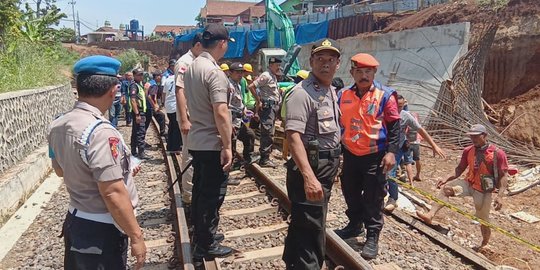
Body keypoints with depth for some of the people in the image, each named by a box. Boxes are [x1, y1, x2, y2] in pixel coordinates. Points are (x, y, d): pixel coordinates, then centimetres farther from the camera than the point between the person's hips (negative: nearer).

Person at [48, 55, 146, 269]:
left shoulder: (57, 126, 0)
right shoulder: (100, 131, -27)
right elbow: (113, 193, -29)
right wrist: (136, 236, -19)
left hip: (74, 222, 8)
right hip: (101, 231, -8)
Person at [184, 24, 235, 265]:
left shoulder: (191, 67, 9)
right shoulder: (214, 72, -19)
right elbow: (220, 112, -25)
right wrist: (227, 146, -22)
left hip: (196, 141, 9)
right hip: (213, 144, -9)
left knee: (200, 190, 19)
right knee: (212, 195, 2)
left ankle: (199, 234, 34)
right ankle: (205, 246, 14)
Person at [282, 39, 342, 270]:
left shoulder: (331, 91, 12)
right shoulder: (302, 93, -19)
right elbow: (293, 135, -30)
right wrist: (309, 176, -38)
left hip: (327, 167, 10)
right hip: (310, 169, -10)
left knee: (303, 224, 23)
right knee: (311, 230, -3)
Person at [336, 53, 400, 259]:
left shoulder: (385, 95, -7)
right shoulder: (343, 95, 5)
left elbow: (394, 126, -6)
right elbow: (337, 123, 14)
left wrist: (391, 151, -15)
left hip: (375, 156, -4)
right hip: (350, 155, 5)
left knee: (373, 198, 3)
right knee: (350, 193, 17)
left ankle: (372, 237, 17)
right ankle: (355, 225, 38)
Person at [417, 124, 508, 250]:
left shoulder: (497, 153, -15)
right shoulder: (468, 151, -3)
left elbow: (504, 176, -13)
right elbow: (460, 169, 5)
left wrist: (500, 196, -19)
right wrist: (447, 179, -10)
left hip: (484, 191, -3)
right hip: (468, 184, 4)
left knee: (483, 219, 8)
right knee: (446, 188, -22)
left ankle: (485, 244, 35)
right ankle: (430, 215, -35)